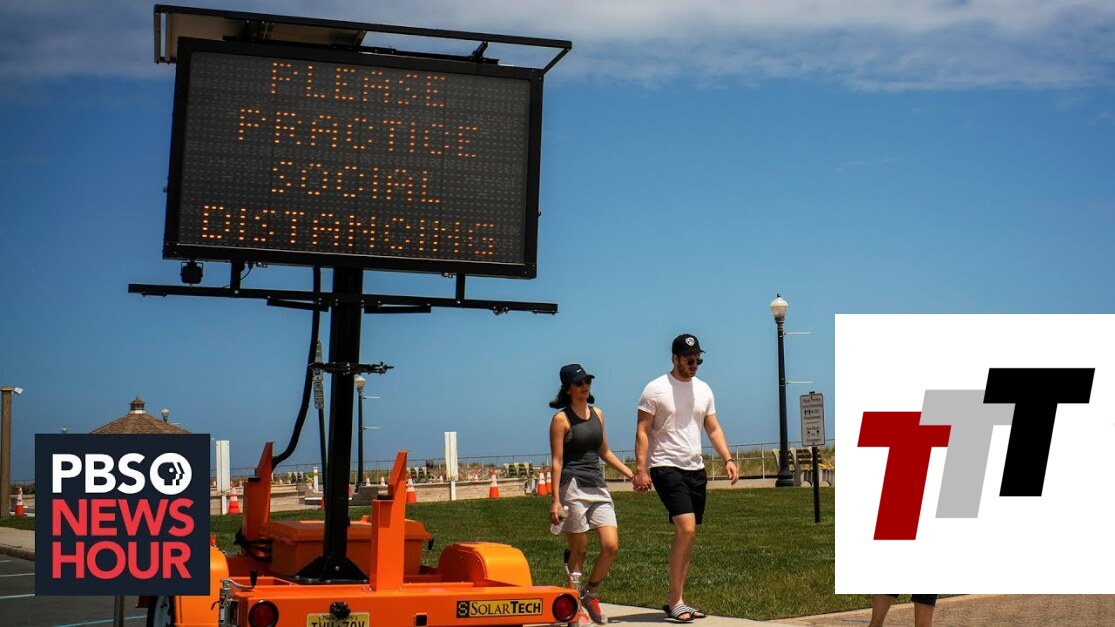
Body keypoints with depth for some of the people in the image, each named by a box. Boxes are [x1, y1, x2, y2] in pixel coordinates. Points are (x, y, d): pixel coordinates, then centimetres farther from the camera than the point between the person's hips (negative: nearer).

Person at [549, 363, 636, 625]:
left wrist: (631, 474, 21)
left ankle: (589, 594, 16)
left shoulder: (597, 414, 14)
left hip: (598, 487, 6)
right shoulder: (561, 419, -4)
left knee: (611, 546, -5)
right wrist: (555, 500, -12)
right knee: (579, 551, -2)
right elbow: (557, 461, -7)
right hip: (573, 488, -6)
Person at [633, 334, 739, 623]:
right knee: (686, 529, -19)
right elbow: (642, 432, -6)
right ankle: (675, 602, -11)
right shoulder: (656, 389, -5)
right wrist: (641, 469, -15)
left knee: (687, 536, 7)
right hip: (666, 467, -6)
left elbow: (713, 429, 15)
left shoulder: (703, 390, 12)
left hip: (695, 469, 7)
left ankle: (675, 601, 15)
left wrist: (728, 459, 1)